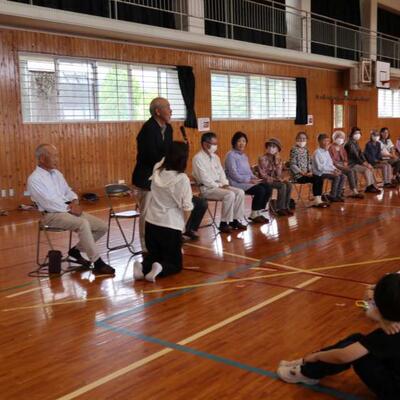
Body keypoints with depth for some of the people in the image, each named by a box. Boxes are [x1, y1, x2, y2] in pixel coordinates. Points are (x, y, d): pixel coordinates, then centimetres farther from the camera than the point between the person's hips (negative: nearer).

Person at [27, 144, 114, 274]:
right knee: (83, 224, -35)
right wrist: (69, 208, -15)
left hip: (69, 209, 8)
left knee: (102, 226, -3)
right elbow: (48, 203, -18)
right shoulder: (34, 179, -11)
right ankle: (97, 264, -29)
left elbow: (68, 191, 21)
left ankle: (76, 250, 13)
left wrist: (74, 201, -2)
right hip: (52, 214, -8)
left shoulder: (57, 173, 14)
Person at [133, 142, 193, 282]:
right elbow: (187, 207, -12)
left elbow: (163, 160, 22)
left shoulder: (157, 171, -3)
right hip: (171, 226, -4)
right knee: (175, 263, 15)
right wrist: (183, 223, 5)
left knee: (153, 255, 26)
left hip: (151, 223, 5)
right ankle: (160, 269, -18)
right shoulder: (182, 179, -17)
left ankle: (143, 267, -7)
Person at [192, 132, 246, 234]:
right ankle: (224, 223, -18)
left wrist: (225, 184, -2)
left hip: (218, 185, 8)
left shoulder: (215, 157, 13)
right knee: (229, 194, -28)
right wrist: (219, 186, -15)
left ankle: (235, 220, -4)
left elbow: (221, 172, 16)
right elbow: (204, 179, -17)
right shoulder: (198, 158, -12)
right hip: (207, 188, -8)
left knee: (240, 192, -9)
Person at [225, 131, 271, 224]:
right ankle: (254, 215, -8)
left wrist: (254, 178, 0)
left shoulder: (244, 155, 19)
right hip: (236, 183, -8)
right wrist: (249, 180, -18)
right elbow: (234, 174, -16)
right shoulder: (231, 155, -8)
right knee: (260, 190, -25)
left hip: (248, 180, 8)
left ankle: (258, 212, -2)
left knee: (268, 187, -10)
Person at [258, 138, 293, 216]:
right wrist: (275, 179, -20)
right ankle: (280, 209, -21)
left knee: (288, 184, -20)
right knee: (282, 186, -28)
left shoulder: (278, 159, 7)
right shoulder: (263, 159, -10)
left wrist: (277, 162, -13)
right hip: (266, 180, -6)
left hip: (275, 179, 6)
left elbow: (279, 174, -2)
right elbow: (262, 174, -14)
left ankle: (286, 207, -16)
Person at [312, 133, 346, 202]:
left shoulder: (327, 152, 14)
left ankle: (338, 195, -2)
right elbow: (320, 167, -20)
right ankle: (332, 196, -14)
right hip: (320, 173, -8)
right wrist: (332, 170, -21)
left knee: (343, 176, -8)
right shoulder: (317, 152, -13)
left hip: (328, 171, 8)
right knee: (336, 177, -26)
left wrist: (335, 169, -4)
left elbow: (330, 164, 17)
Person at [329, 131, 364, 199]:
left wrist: (345, 163, -1)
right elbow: (331, 159, -10)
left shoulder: (341, 147, 19)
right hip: (335, 166, -7)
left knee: (354, 171, -22)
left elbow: (345, 157, 19)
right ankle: (355, 192, -30)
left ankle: (354, 192, -28)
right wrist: (339, 165, -17)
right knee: (350, 171, -28)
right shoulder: (331, 147, -4)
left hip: (342, 164, 7)